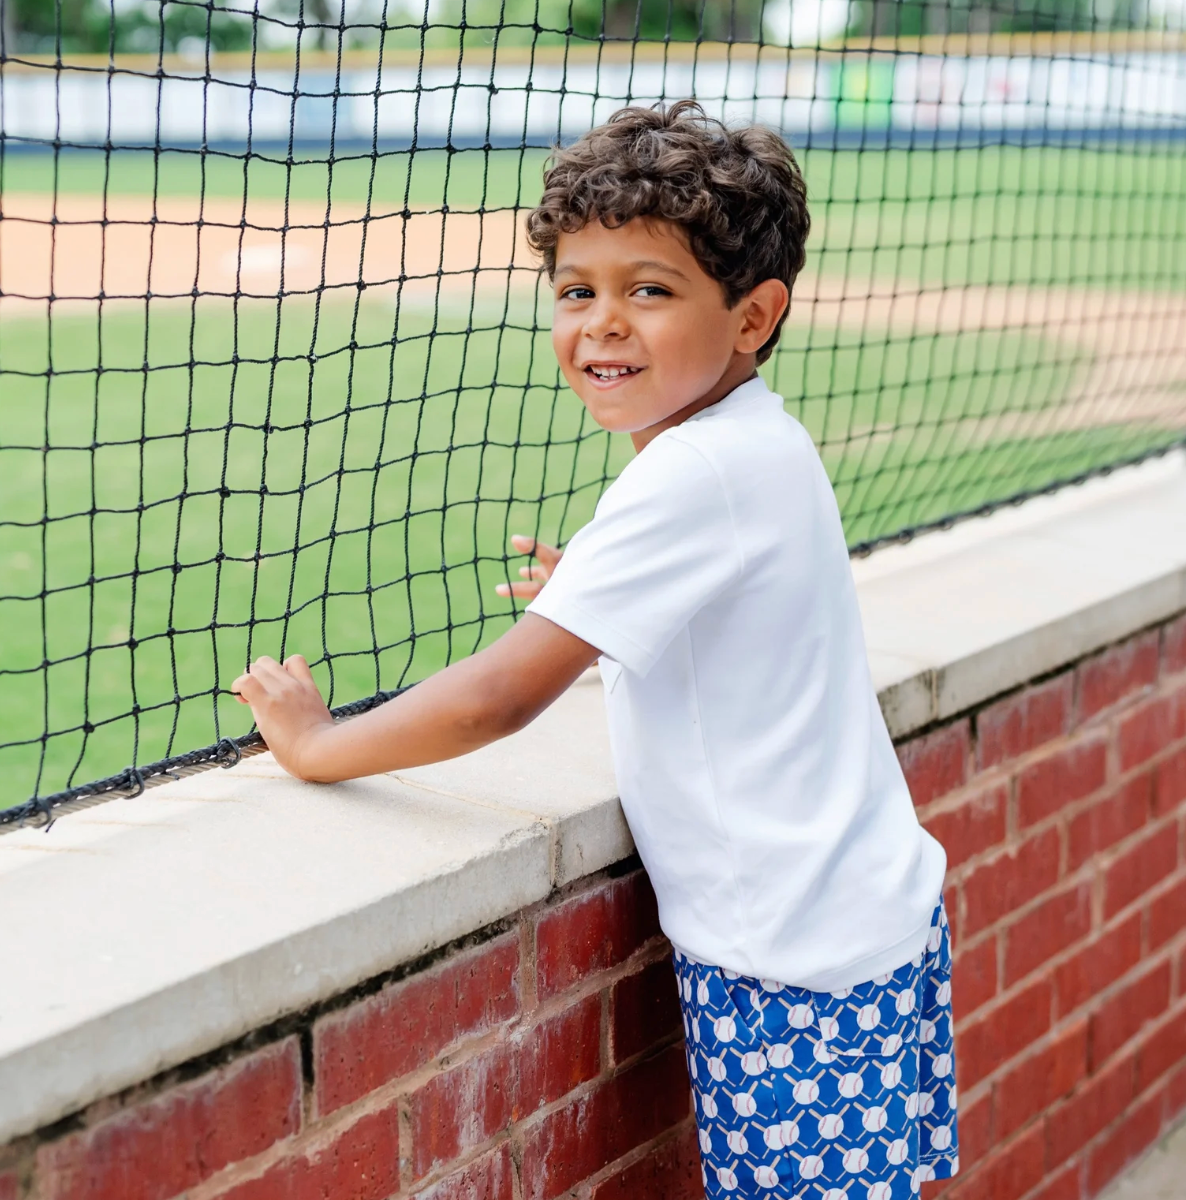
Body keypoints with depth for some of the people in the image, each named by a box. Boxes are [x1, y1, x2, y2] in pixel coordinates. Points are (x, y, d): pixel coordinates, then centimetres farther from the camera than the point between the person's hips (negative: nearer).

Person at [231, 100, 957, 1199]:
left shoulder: (691, 478, -22)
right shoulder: (758, 444, 8)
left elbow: (497, 698, -23)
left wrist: (315, 741, -10)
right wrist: (592, 608, 13)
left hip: (797, 964, -10)